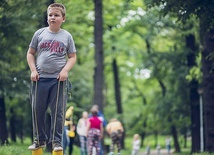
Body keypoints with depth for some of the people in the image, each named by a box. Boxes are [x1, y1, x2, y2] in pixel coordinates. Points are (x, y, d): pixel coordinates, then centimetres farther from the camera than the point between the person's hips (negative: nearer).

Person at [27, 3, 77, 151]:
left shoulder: (67, 36, 5)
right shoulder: (40, 33, 6)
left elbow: (72, 57, 8)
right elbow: (31, 53, 11)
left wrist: (65, 70, -8)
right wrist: (33, 70, -1)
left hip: (59, 79, -1)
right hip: (40, 78, 1)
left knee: (58, 111, 0)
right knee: (37, 110, 5)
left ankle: (56, 141, 8)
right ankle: (40, 139, 18)